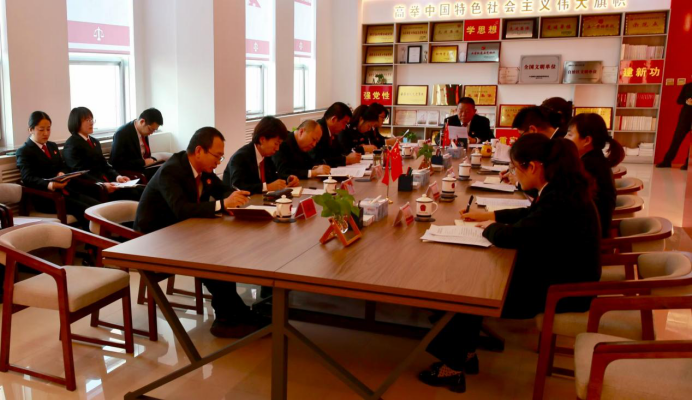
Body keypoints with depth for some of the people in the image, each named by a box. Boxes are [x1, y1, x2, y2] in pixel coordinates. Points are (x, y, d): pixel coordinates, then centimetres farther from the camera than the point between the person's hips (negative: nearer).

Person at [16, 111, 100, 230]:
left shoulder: (52, 146, 21)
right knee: (85, 211, -28)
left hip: (65, 191, 6)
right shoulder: (24, 151, 0)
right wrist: (50, 185, -34)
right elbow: (28, 178, -14)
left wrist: (62, 173, -8)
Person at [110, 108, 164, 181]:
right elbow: (116, 163, -19)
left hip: (144, 168, 8)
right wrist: (143, 162, -19)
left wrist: (154, 161, 0)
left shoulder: (144, 131, 7)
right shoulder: (122, 134, -15)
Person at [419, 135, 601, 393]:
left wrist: (489, 227, -8)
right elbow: (530, 214, 20)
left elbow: (511, 236, -29)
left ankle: (454, 366, 11)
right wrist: (490, 215, 15)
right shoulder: (561, 186, 2)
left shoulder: (559, 199, -29)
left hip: (563, 290, -9)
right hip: (557, 274, 9)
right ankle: (465, 353, 16)